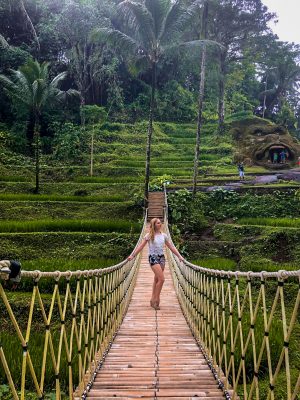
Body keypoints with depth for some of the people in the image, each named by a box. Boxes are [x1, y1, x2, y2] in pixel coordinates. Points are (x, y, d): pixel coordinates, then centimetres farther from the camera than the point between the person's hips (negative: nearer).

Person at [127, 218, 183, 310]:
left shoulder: (163, 235, 9)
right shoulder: (149, 236, -3)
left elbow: (171, 247, 13)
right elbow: (140, 247, -3)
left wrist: (179, 256, 8)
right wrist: (132, 255, -11)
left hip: (161, 257, 5)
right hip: (153, 258, -5)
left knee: (157, 280, 9)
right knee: (161, 279, -15)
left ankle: (153, 300, 18)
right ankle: (156, 300, -3)